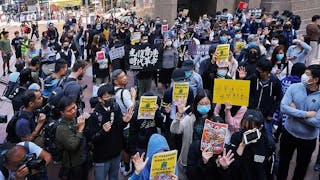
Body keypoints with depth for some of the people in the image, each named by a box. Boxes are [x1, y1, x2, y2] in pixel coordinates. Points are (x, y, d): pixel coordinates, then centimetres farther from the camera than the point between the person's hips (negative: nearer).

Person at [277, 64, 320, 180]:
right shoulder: (294, 87, -14)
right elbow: (283, 107, -22)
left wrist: (294, 111, -21)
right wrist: (306, 114, -27)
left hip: (308, 139, -1)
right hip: (289, 133, 2)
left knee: (302, 165, 21)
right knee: (283, 161, 22)